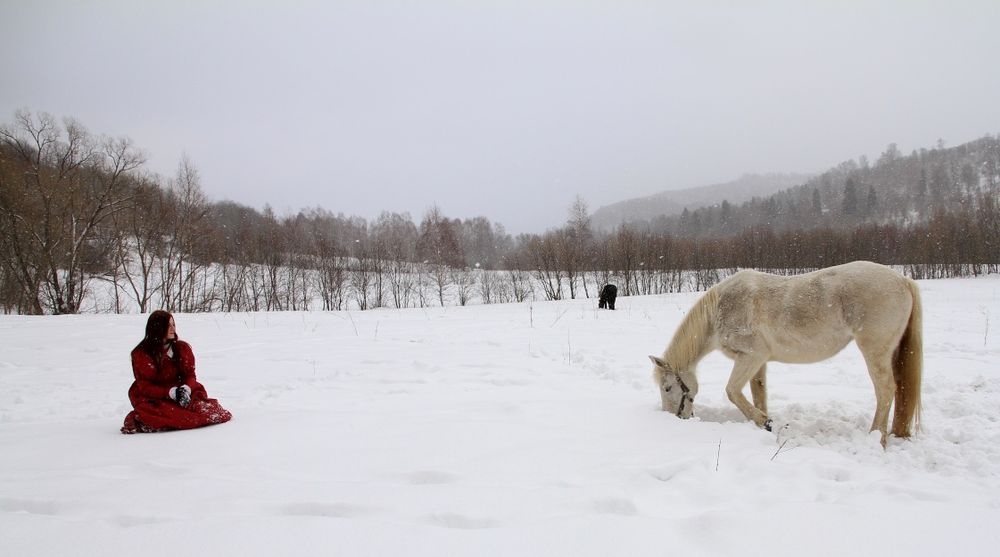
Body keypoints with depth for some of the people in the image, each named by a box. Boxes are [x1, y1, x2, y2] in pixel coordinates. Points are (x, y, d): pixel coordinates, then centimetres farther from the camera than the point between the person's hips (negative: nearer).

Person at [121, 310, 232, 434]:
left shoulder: (182, 348, 5)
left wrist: (186, 389, -21)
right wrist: (171, 392, -24)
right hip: (152, 398, -3)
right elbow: (145, 387, -8)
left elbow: (190, 375, 3)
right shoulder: (140, 354, -5)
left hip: (179, 390, 3)